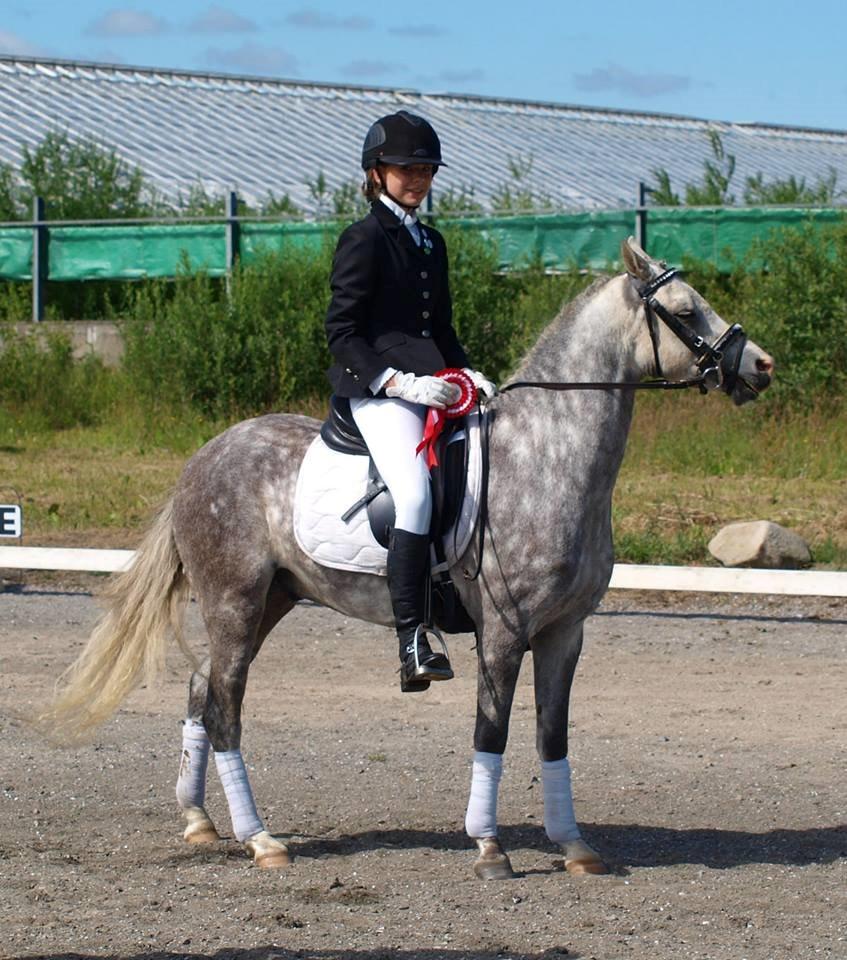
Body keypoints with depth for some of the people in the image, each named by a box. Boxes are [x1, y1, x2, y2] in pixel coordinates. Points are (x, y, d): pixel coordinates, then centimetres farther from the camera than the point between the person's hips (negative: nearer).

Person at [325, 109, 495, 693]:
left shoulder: (432, 243, 21)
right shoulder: (365, 239, -2)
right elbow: (342, 332, -8)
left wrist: (466, 374, 8)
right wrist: (400, 382, -18)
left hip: (433, 388, 9)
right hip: (378, 391, -9)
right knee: (415, 494, -28)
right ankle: (412, 645, -32)